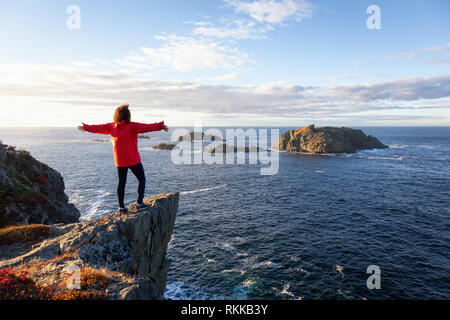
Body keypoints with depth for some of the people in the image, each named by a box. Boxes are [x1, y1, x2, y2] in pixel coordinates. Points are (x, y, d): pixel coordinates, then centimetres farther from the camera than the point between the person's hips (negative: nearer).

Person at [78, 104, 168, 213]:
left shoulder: (112, 126, 4)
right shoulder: (132, 126, -13)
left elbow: (99, 128, 18)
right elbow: (146, 127, -27)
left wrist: (86, 127, 34)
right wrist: (160, 126, -37)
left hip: (119, 161, 5)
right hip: (133, 160, -5)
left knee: (121, 182, 14)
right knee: (142, 179, 9)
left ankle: (121, 206, 17)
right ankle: (140, 203, 3)